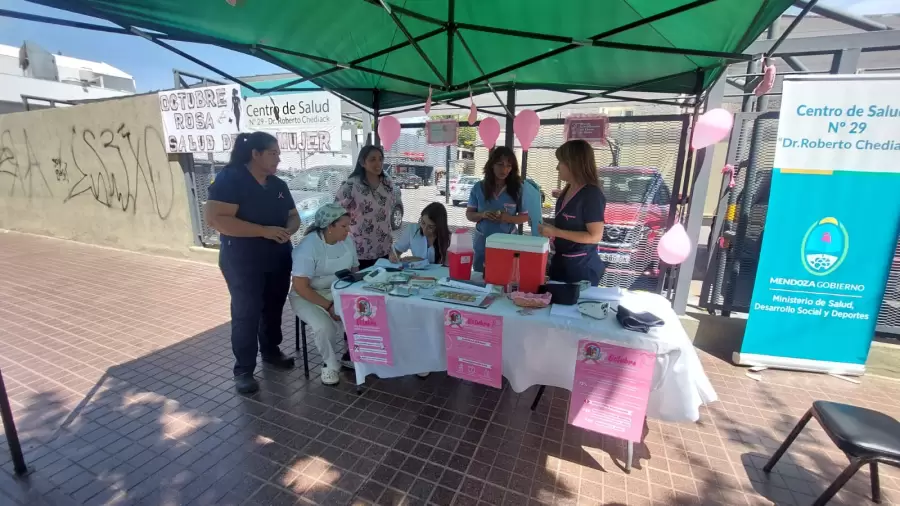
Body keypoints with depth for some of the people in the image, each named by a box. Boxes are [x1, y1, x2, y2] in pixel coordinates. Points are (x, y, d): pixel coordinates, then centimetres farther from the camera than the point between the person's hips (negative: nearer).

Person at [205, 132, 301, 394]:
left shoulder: (278, 185, 7)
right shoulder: (229, 179, -13)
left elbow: (293, 216, 12)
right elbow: (215, 218, -23)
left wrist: (288, 230, -13)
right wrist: (263, 230, -28)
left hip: (278, 260, 6)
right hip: (243, 262, -6)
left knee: (274, 309, 17)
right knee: (246, 314, 1)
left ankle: (271, 351, 37)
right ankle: (243, 370, 16)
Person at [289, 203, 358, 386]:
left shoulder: (347, 240, -3)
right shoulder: (308, 247, -21)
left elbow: (355, 270, 7)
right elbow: (300, 287, -22)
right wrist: (329, 306, -27)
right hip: (309, 296, -5)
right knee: (325, 327, -31)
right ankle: (330, 364, 0)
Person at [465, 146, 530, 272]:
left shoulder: (518, 189, -5)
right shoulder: (479, 187, -2)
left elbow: (525, 216, 0)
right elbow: (469, 214, 4)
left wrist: (508, 218, -19)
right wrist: (482, 215, -17)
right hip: (482, 242, 2)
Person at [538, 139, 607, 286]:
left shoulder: (591, 194, -19)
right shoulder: (567, 189, 5)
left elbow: (595, 236, -22)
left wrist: (556, 232, -22)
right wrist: (550, 227, 5)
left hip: (581, 266, -8)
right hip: (560, 261, 8)